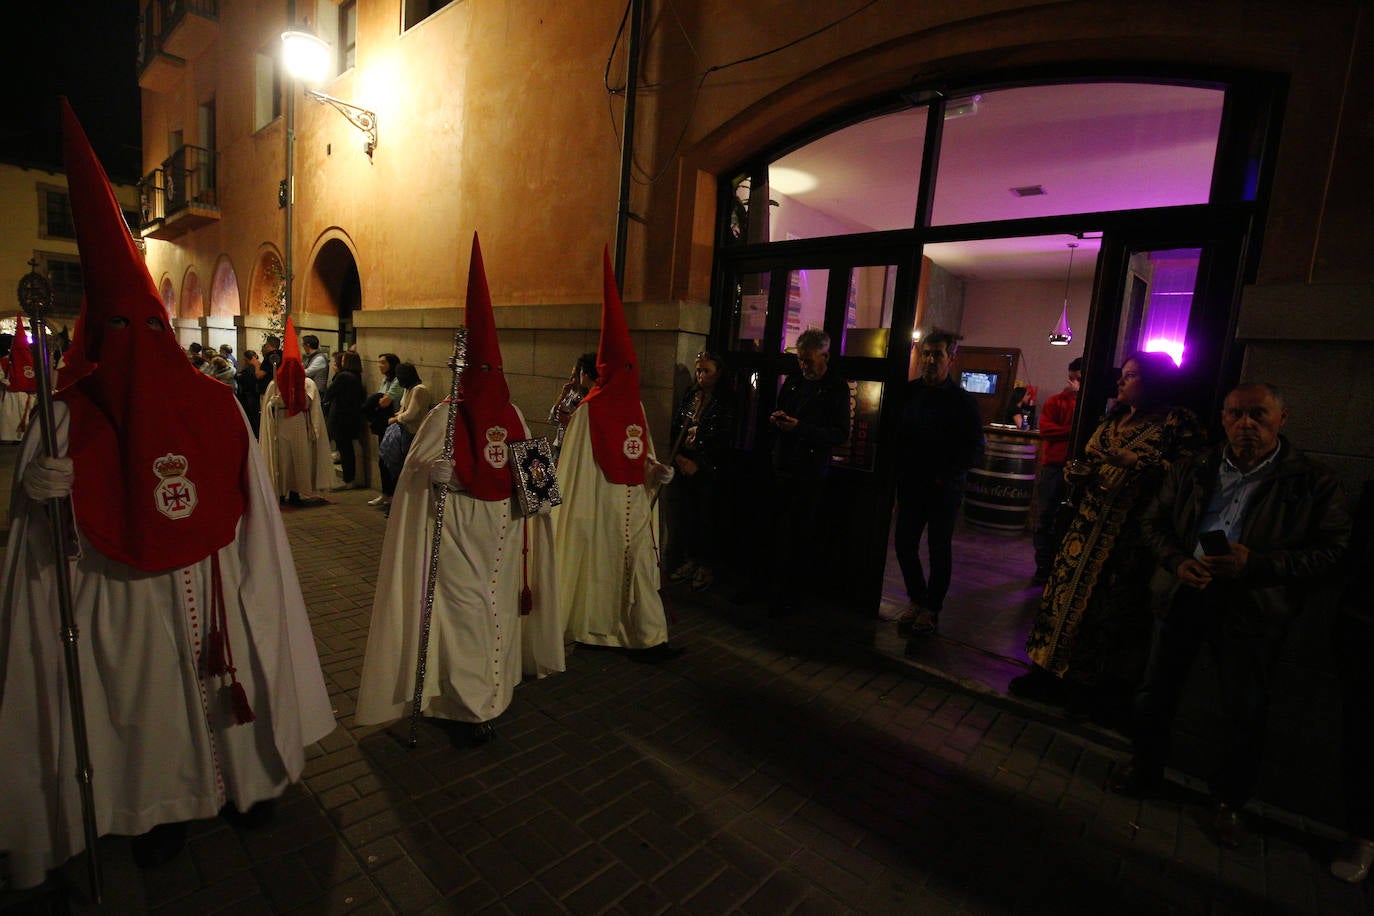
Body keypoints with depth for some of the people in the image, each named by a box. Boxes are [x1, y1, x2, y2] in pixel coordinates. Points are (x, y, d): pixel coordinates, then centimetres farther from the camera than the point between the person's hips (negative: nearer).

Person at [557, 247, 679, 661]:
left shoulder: (634, 407, 10)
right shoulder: (590, 410, -9)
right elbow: (577, 466, -9)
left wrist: (657, 471, -4)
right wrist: (579, 513, -11)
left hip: (633, 506, 6)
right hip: (599, 506, -5)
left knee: (639, 565, 5)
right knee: (597, 566, 7)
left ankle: (648, 636, 13)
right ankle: (590, 628, 25)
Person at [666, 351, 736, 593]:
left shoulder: (726, 401, -5)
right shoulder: (690, 395, 10)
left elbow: (723, 441, -10)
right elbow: (675, 428, 9)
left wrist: (697, 464, -7)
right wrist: (680, 458, -4)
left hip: (708, 470, -5)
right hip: (683, 466, 5)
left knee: (707, 517, 2)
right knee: (682, 514, 6)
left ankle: (706, 566, 18)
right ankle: (690, 561, 24)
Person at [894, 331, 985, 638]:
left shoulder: (963, 401, -7)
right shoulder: (909, 392, 3)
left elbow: (975, 448, -7)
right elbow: (893, 432, 10)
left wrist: (945, 476, -12)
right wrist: (901, 468, -1)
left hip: (944, 490, -4)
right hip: (910, 485, 4)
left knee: (939, 550, 7)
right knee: (904, 543, 7)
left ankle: (931, 610, 21)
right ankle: (917, 600, 26)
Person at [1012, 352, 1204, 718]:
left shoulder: (1178, 421, -6)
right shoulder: (1114, 418, 15)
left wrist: (1132, 461, -20)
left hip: (1133, 530, -6)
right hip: (1092, 520, 7)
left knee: (1115, 606, 0)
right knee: (1070, 589, 6)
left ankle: (1107, 691, 18)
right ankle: (1052, 671, 18)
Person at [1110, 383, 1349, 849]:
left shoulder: (1313, 482, -4)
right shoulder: (1193, 470, 3)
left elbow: (1330, 551, -7)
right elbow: (1154, 522, 7)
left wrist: (1256, 564, -22)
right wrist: (1178, 561, -10)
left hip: (1253, 608, -2)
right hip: (1183, 593, 2)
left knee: (1245, 712, 11)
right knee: (1157, 691, 13)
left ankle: (1229, 800, 33)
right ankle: (1145, 768, 35)